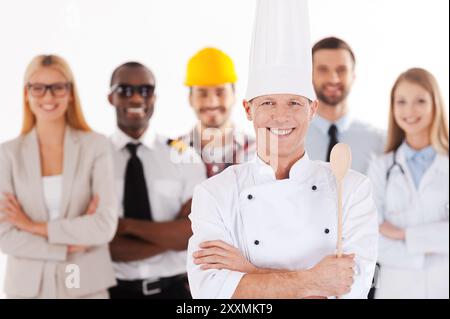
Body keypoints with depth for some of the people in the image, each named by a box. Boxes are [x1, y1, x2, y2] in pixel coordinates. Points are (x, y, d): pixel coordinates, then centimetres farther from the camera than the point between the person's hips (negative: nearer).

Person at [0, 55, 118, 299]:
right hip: (28, 285, 1)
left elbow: (105, 226, -12)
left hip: (86, 284, -1)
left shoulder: (95, 146, -4)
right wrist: (69, 246, -13)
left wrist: (35, 226, -11)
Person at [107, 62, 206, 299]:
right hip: (117, 289, -1)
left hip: (172, 289, 1)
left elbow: (193, 233, -12)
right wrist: (171, 236, -17)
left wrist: (126, 224, -17)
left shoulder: (183, 155, -2)